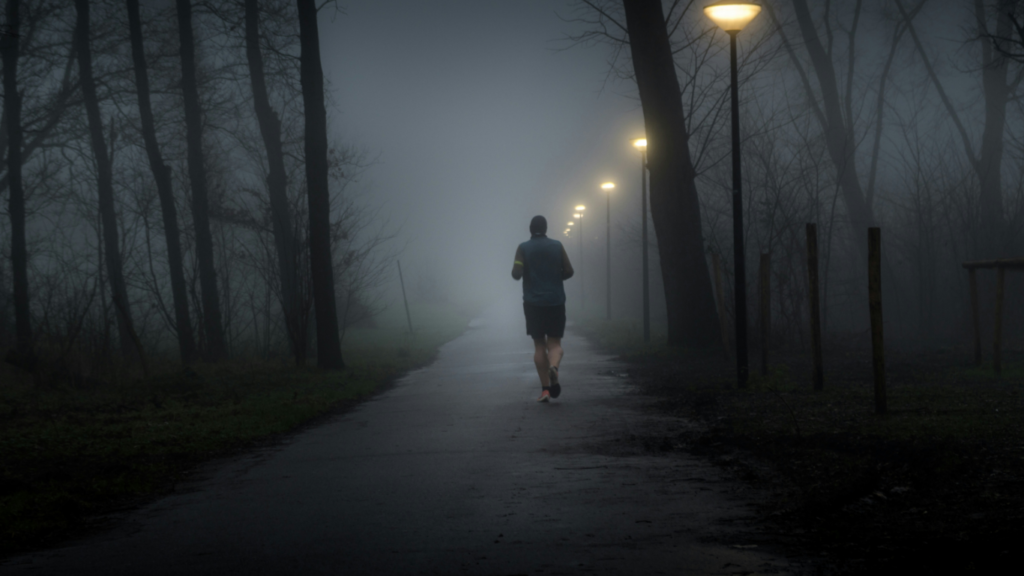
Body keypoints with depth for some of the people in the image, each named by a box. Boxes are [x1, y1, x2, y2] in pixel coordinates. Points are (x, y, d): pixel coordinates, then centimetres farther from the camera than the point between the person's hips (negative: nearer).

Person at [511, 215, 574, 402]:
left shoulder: (523, 248, -1)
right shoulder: (557, 246, 3)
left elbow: (516, 273, -11)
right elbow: (568, 271, 2)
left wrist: (517, 273, 12)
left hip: (533, 302, 0)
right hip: (556, 301, 1)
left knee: (539, 344, 6)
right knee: (555, 342, 6)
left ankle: (545, 388, 0)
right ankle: (553, 366, -28)